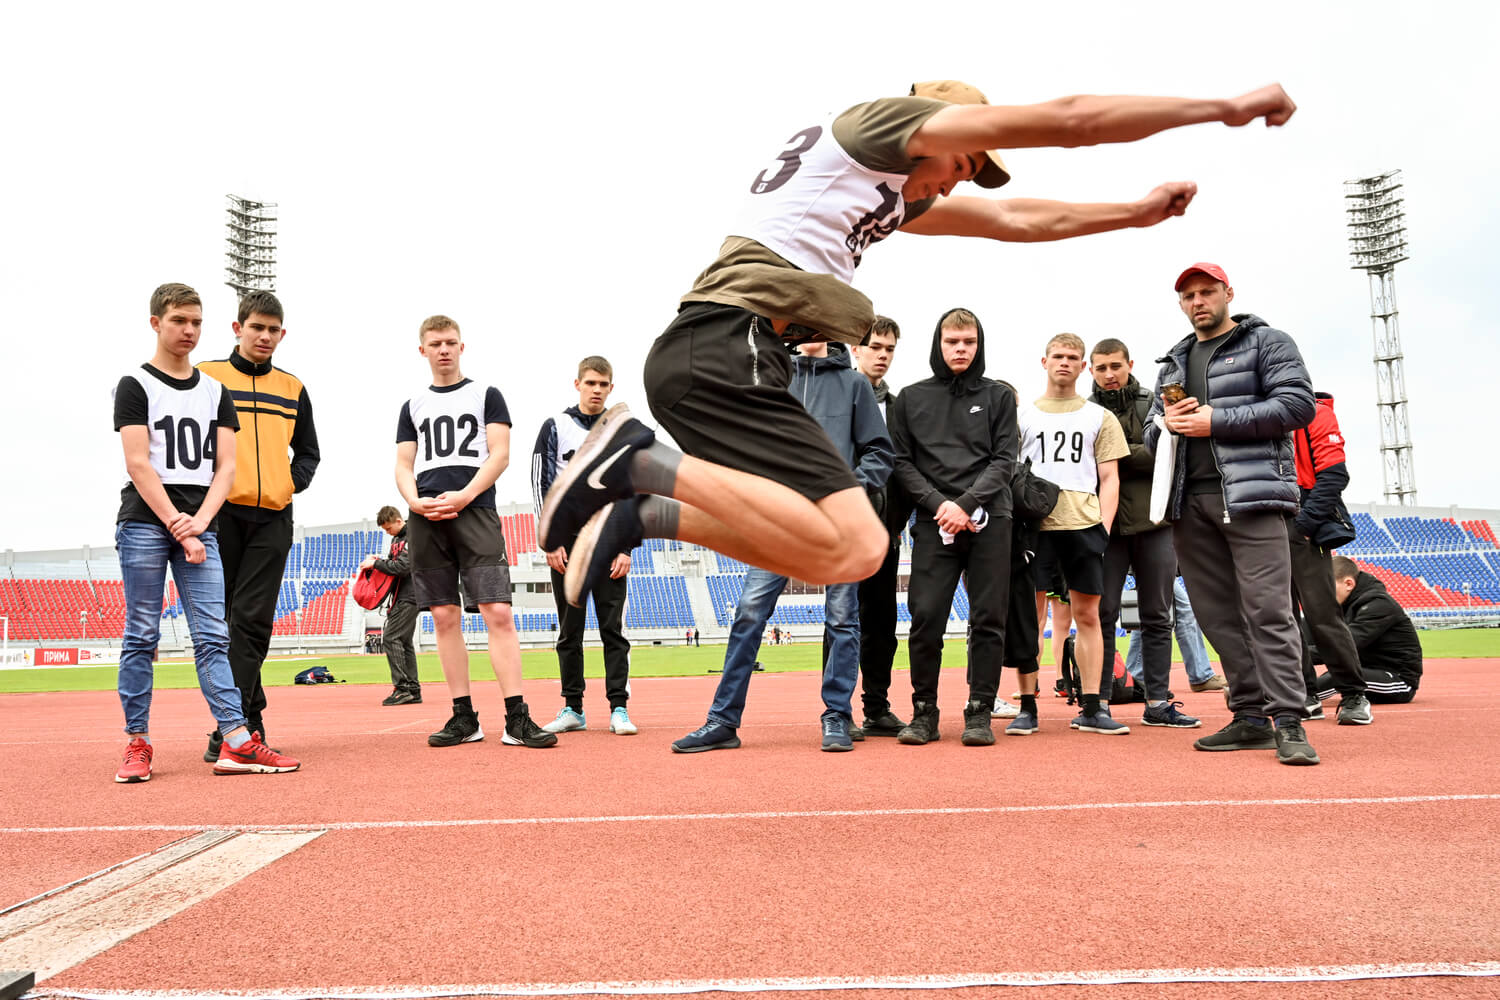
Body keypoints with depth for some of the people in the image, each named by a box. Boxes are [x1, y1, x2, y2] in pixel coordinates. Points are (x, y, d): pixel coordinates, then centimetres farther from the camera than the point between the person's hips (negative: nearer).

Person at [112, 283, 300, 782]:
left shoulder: (216, 392, 15)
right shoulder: (135, 386, 4)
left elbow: (225, 467, 8)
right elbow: (138, 465, -6)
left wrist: (200, 521, -8)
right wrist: (179, 529, -13)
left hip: (199, 527, 3)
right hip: (145, 522, -3)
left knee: (213, 636, -2)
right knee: (141, 636, 1)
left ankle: (237, 743, -7)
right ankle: (138, 744, 10)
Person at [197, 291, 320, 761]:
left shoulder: (293, 388, 16)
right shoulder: (205, 377, 7)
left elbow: (308, 451, 23)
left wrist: (294, 481, 5)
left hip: (273, 516, 2)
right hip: (219, 513, -1)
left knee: (252, 620, -4)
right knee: (222, 617, 1)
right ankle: (250, 719, 9)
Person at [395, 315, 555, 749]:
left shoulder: (486, 395, 13)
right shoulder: (413, 407, 21)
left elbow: (500, 454, 2)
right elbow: (403, 466, 16)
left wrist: (463, 496, -11)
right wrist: (415, 501, -6)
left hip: (475, 513, -3)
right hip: (426, 519, 4)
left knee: (498, 612, -13)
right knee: (445, 617, 2)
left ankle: (516, 718, -13)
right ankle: (464, 717, 9)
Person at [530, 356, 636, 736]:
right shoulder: (555, 427, 6)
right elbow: (542, 486, 2)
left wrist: (627, 548, -2)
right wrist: (551, 543, -7)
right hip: (567, 543, 0)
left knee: (613, 628, -2)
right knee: (569, 630, 4)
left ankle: (619, 709, 1)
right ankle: (573, 709, 11)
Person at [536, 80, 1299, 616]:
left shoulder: (899, 199, 31)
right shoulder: (882, 120, 5)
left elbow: (1016, 220, 39)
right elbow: (1067, 119, 4)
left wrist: (1137, 212, 39)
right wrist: (1227, 106, 12)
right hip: (726, 346, -10)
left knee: (852, 549, 5)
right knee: (849, 551, -19)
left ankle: (644, 515, 2)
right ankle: (641, 461, -16)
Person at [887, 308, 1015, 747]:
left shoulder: (999, 396, 12)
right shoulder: (911, 398, 13)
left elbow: (1004, 459, 4)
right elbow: (901, 462, 7)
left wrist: (966, 502, -11)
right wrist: (938, 504, -8)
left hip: (989, 521, 0)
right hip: (933, 523, 0)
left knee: (988, 620, 0)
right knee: (926, 618, -5)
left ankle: (979, 712, 8)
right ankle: (924, 712, 7)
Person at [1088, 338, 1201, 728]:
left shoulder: (1155, 404, 9)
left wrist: (1119, 453, -11)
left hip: (1153, 521, 2)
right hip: (1105, 523, -1)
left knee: (1157, 616, 6)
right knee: (1102, 614, 0)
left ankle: (1158, 702, 13)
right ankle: (1098, 701, 7)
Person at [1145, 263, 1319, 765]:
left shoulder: (1267, 342, 7)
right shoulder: (1173, 363, 24)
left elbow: (1298, 404, -6)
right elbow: (1151, 436, 25)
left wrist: (1216, 421, -11)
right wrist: (1167, 423, 0)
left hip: (1250, 494, -6)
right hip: (1190, 503, 6)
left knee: (1267, 609, -12)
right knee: (1219, 615, 4)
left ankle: (1288, 722, -9)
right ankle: (1250, 718, 10)